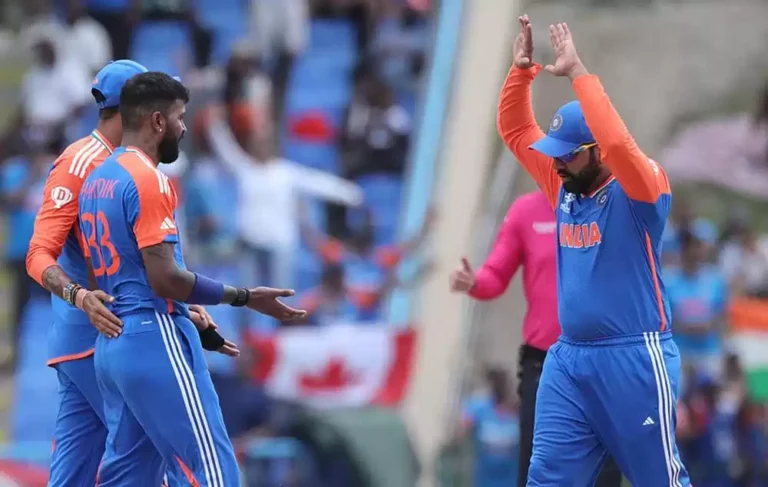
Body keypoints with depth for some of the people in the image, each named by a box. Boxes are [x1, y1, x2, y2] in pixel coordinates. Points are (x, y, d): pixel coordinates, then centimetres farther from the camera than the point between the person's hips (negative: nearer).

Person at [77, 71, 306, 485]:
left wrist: (192, 327, 24)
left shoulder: (97, 180, 17)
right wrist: (243, 297, -11)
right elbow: (164, 278, -18)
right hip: (154, 343, -10)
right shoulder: (148, 179, -12)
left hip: (112, 343, 10)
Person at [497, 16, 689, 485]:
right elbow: (516, 130, 16)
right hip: (568, 359, 7)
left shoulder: (640, 190, -10)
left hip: (634, 359, -7)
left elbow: (618, 141, -30)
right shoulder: (566, 187, 10)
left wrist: (579, 74, -25)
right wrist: (523, 68, 2)